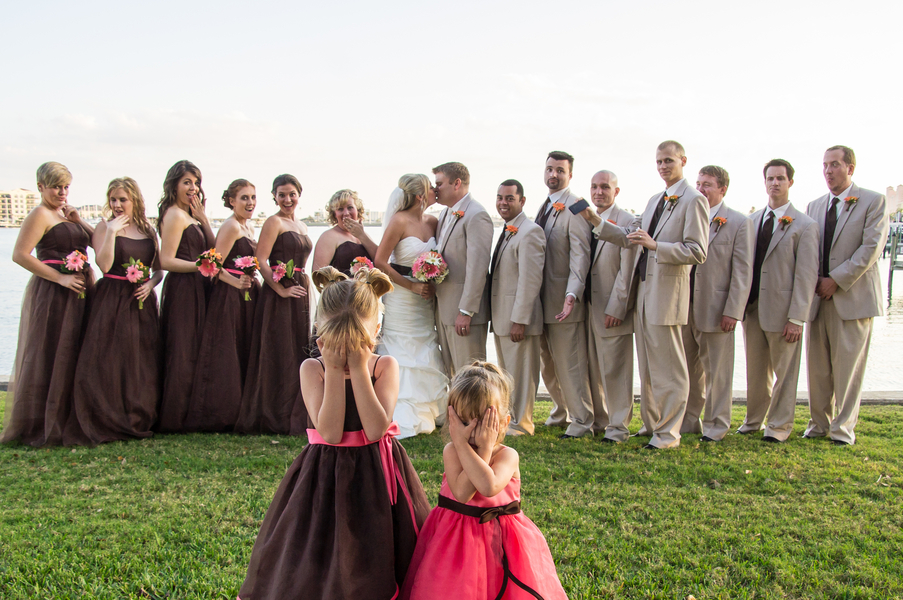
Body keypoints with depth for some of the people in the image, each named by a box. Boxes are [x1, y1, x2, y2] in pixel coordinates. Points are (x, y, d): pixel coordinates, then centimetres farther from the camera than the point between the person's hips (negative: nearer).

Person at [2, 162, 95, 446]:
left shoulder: (67, 214, 18)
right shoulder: (40, 214, -7)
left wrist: (78, 221, 0)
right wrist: (60, 278, -19)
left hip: (79, 293, 8)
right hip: (52, 295, -8)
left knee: (73, 357, 11)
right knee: (49, 358, -2)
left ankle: (67, 420, 21)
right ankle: (41, 427, 8)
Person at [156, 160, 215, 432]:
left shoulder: (191, 216, 17)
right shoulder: (175, 215, -11)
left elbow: (212, 248, 9)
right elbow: (166, 261, -17)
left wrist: (203, 218, 2)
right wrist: (199, 266, -24)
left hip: (196, 288, 10)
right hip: (182, 289, -10)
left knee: (193, 352, 12)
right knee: (182, 352, -5)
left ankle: (188, 414, 20)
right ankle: (173, 419, 2)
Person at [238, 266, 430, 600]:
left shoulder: (385, 367, -5)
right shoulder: (312, 369, -7)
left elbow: (377, 428, -21)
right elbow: (330, 432, -19)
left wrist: (359, 369, -20)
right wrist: (335, 371, -20)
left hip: (376, 478, 0)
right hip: (326, 477, 0)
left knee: (376, 567, 9)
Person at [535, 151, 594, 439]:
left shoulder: (575, 206, -13)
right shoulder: (545, 206, 14)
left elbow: (580, 255, -21)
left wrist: (572, 294, -31)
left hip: (563, 300, -9)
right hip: (541, 299, 9)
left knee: (570, 364, -1)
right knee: (547, 364, 18)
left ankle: (582, 421, 12)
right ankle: (562, 412, 35)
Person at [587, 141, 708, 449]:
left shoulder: (693, 200, -9)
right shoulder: (654, 200, 18)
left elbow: (697, 252, -16)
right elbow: (628, 237, 18)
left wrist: (655, 245, -25)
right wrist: (596, 221, 8)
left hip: (667, 290, -8)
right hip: (643, 289, 9)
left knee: (668, 366, -1)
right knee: (647, 365, 15)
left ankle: (668, 433, 8)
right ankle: (651, 424, 27)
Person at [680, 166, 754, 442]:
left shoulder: (740, 223, -2)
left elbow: (743, 271, -6)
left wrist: (732, 312, -12)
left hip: (716, 309, -4)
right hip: (685, 307, 4)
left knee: (717, 371, 5)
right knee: (689, 368, 12)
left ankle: (716, 424, 17)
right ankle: (689, 420, 24)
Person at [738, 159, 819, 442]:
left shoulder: (804, 225, -6)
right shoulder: (752, 220, 10)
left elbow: (807, 275, -10)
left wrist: (796, 318, -14)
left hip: (782, 309, -4)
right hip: (752, 307, 5)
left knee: (785, 371, 7)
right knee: (755, 369, 15)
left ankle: (779, 424, 21)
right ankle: (754, 419, 29)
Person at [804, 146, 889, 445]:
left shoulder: (874, 201, -1)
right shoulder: (814, 206, 15)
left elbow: (872, 247, -10)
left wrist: (836, 280, -13)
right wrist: (814, 281, -2)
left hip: (853, 295, -4)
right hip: (817, 297, 5)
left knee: (848, 366, -2)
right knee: (817, 366, 6)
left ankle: (843, 428, 7)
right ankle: (819, 424, 17)